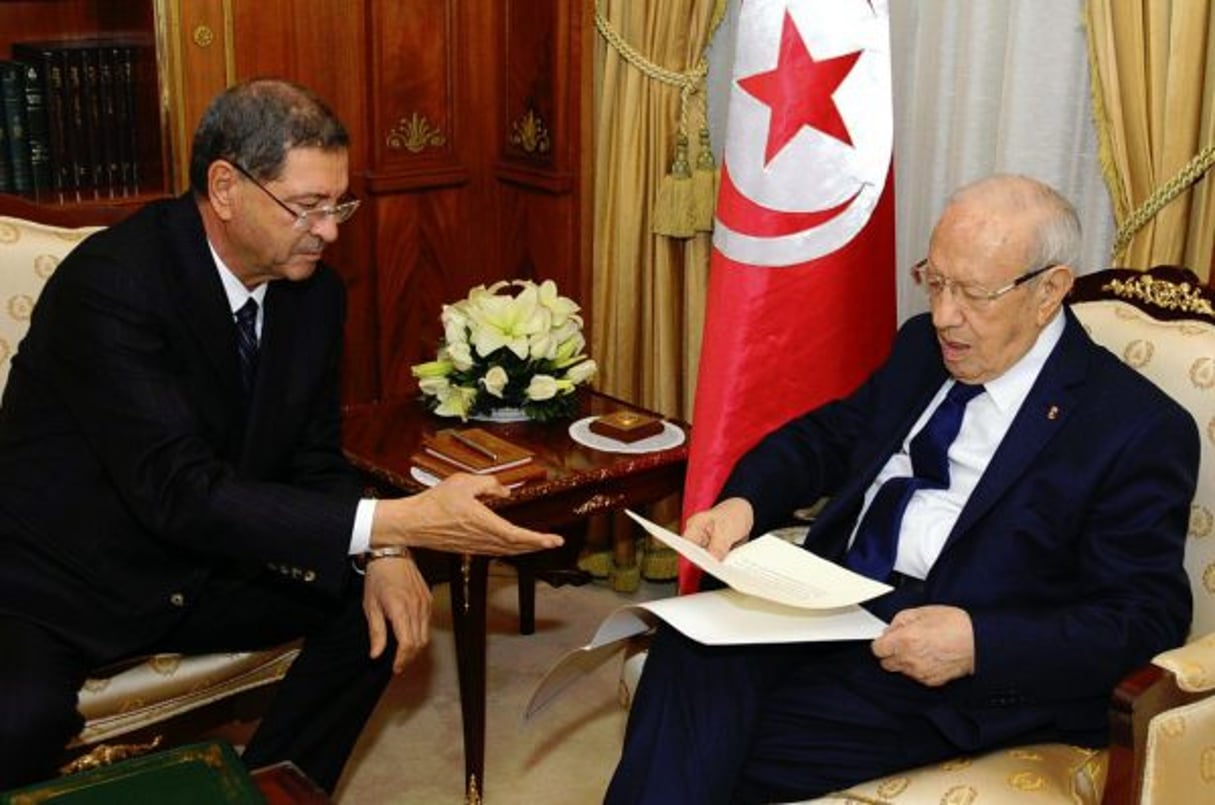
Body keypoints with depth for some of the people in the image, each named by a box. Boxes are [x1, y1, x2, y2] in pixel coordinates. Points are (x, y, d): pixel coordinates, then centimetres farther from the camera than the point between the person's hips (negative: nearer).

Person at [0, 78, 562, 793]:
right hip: (58, 586, -7)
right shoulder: (110, 282, -26)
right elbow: (182, 491, -33)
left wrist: (383, 554, -17)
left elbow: (315, 458, 5)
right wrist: (397, 523, -40)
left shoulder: (314, 289, -4)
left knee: (382, 607, -7)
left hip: (204, 572, 7)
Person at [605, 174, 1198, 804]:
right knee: (692, 652, -28)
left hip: (952, 683, -5)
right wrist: (742, 502, 0)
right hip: (823, 606, 6)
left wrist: (980, 643, -22)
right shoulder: (923, 345, 15)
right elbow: (830, 433, 22)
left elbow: (1147, 617, -8)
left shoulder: (1139, 429, -5)